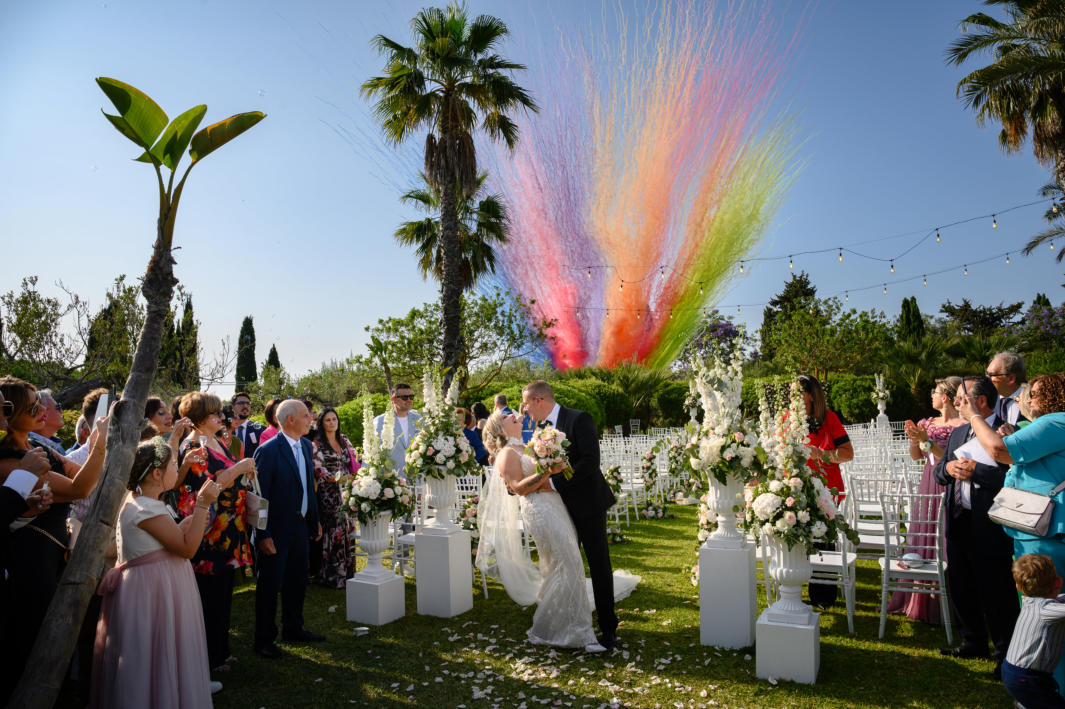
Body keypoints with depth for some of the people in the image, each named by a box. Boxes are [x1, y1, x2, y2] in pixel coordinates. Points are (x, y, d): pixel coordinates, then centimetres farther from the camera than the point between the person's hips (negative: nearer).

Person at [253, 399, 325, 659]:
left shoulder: (306, 446, 6)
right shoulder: (268, 451, -18)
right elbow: (259, 496, -18)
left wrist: (315, 520, 15)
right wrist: (263, 535, -19)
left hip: (300, 527, 8)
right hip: (276, 531, -7)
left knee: (297, 582, 19)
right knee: (270, 586, 6)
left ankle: (293, 629, 36)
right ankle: (264, 639, 21)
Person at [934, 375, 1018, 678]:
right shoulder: (957, 433, 12)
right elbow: (938, 472, 15)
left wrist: (975, 471, -22)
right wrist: (948, 467, -6)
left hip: (989, 528, -8)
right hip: (958, 523, 8)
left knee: (997, 595, 3)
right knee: (961, 589, 19)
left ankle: (1006, 655, 20)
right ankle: (974, 643, 36)